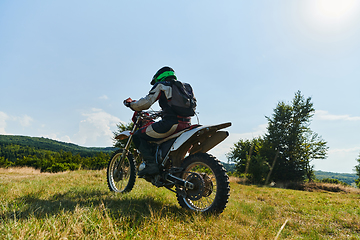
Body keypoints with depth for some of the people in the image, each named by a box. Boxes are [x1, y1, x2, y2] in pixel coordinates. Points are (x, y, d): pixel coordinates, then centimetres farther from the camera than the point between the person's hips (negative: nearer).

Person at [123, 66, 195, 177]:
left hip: (170, 123, -8)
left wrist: (131, 104, 14)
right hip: (186, 125, 8)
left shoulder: (161, 85, 5)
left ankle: (151, 164, -9)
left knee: (138, 136, 4)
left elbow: (147, 102, -4)